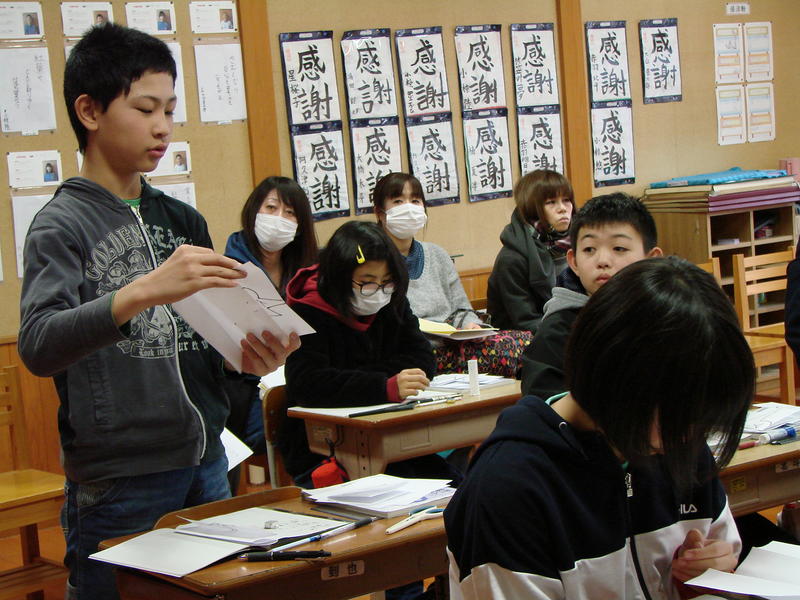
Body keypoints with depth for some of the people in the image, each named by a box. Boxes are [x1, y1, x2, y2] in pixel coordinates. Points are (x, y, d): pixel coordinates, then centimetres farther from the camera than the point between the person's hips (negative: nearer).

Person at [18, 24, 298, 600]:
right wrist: (145, 290, -38)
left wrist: (249, 358, -6)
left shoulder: (183, 220, 11)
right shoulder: (62, 224, -8)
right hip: (120, 486, -6)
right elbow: (38, 347, -24)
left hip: (207, 466, 6)